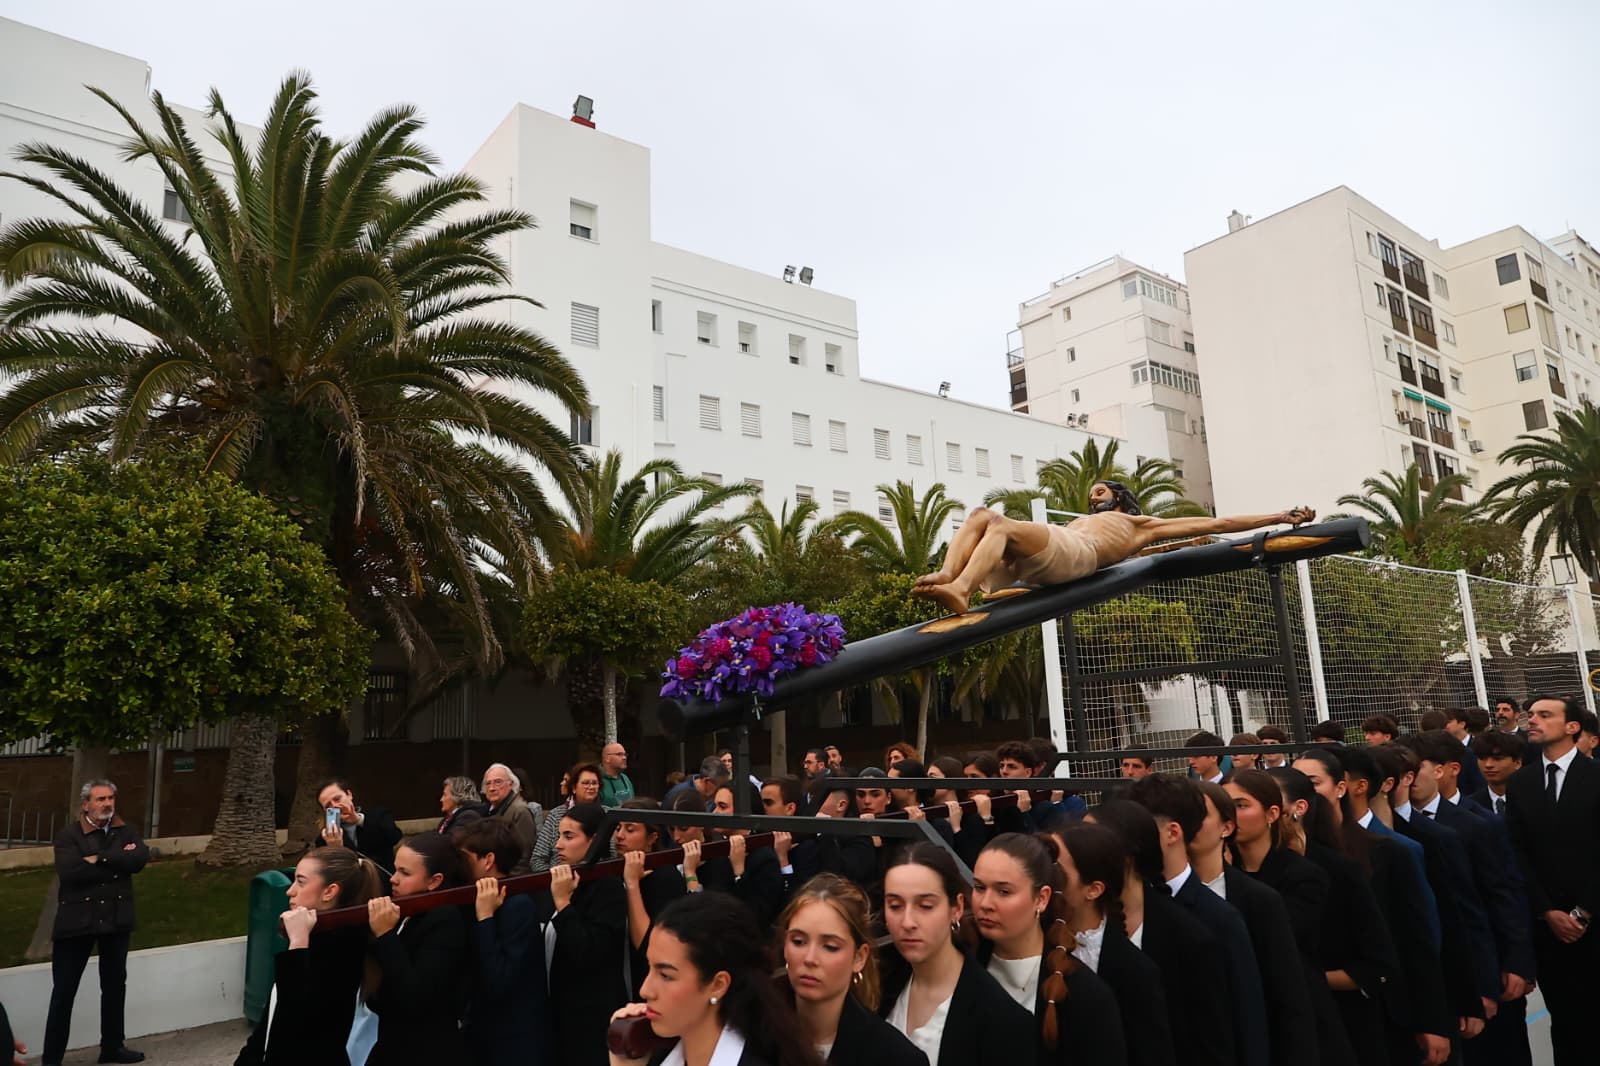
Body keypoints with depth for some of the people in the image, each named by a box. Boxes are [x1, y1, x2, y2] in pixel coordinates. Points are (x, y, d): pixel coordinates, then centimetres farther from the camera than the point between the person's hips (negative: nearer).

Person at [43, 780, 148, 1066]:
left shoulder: (126, 831, 4)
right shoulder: (67, 835, -6)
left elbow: (140, 859, -13)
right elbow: (69, 871, -22)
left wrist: (99, 859, -18)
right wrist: (118, 861, -18)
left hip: (115, 919, 4)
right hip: (77, 919, -4)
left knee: (115, 985, 15)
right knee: (64, 990, 3)